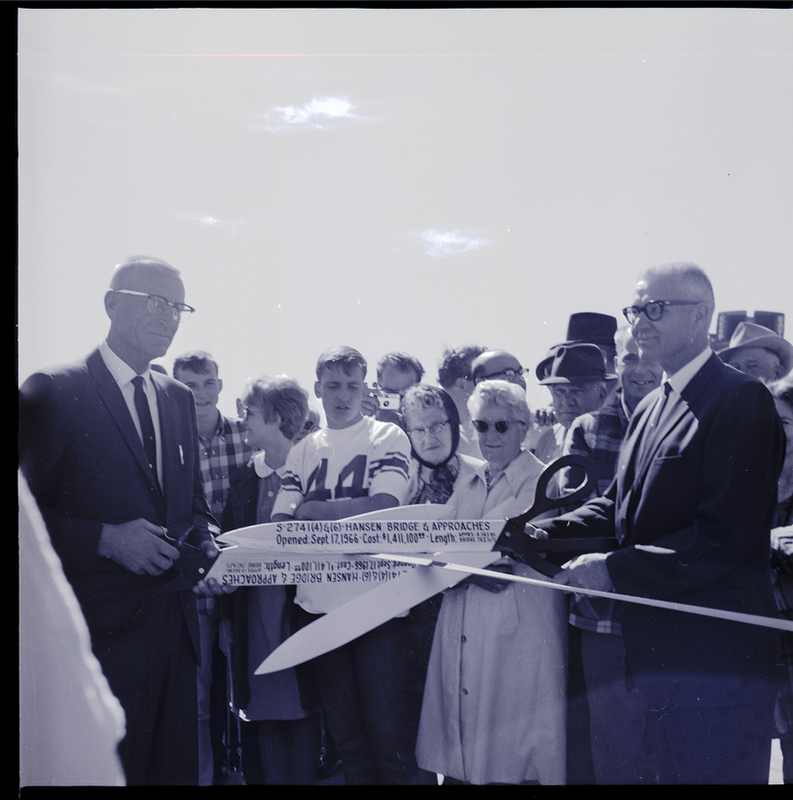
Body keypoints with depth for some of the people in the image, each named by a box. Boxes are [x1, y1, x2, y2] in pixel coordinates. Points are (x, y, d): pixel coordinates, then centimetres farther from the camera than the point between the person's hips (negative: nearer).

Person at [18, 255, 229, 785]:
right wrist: (105, 539, -22)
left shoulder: (180, 398, 12)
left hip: (175, 621, 6)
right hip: (103, 630, -6)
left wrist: (206, 549, 1)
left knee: (176, 767, 15)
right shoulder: (52, 392, -9)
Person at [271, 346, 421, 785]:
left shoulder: (387, 436, 2)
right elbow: (281, 522, 4)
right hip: (318, 601, 4)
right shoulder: (303, 451, 14)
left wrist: (312, 510, -5)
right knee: (343, 731, 11)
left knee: (387, 731, -4)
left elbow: (383, 507, -12)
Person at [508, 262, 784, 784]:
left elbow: (727, 535, -22)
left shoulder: (741, 400, -14)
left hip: (715, 664, -9)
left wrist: (615, 570, -22)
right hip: (657, 653, 9)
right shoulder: (651, 407, 17)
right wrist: (535, 535, -2)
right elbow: (619, 506, 14)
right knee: (669, 770, 18)